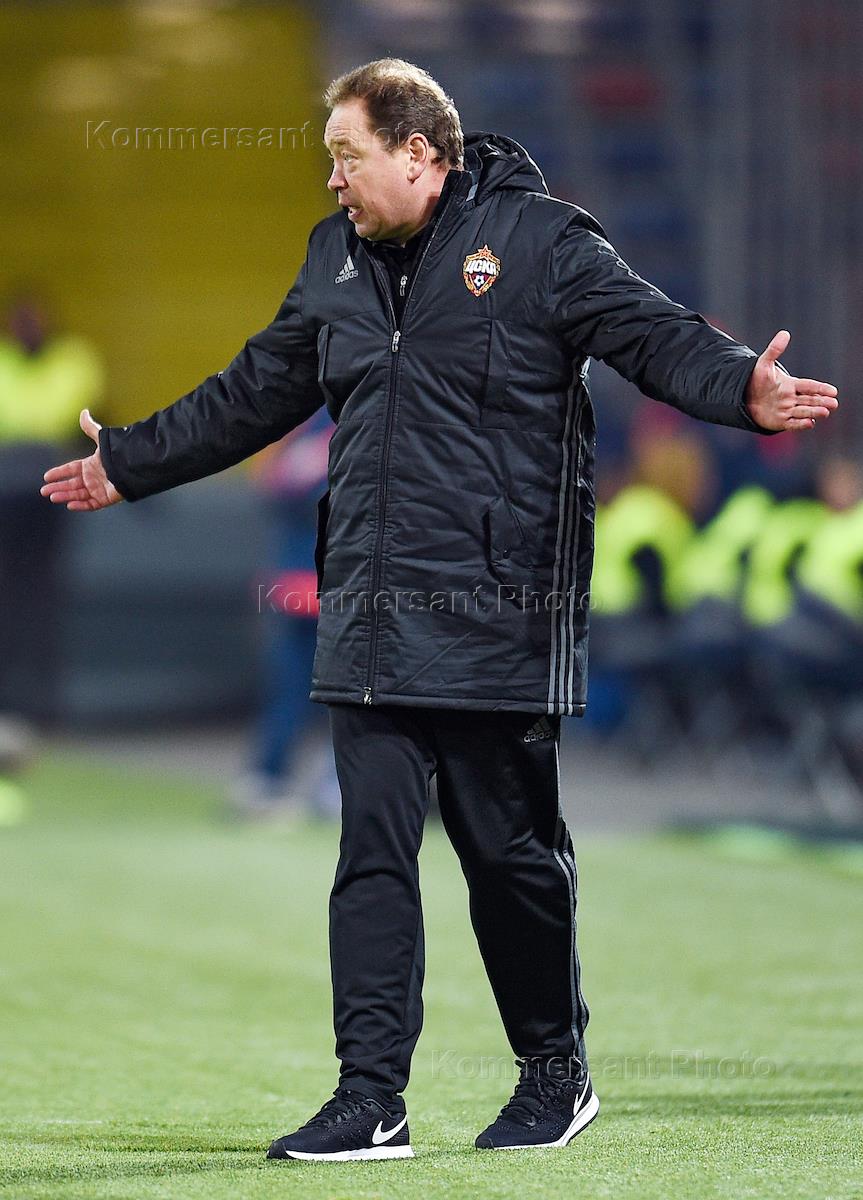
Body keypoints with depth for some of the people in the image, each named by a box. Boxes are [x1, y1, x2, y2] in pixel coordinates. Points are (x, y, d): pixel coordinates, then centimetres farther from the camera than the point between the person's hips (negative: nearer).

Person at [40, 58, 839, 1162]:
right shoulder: (337, 261, 15)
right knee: (372, 852, 1)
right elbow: (254, 392, 27)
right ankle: (371, 1099, 2)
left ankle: (556, 1073, 21)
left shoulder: (539, 241, -4)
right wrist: (131, 464, 33)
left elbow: (654, 335, -12)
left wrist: (746, 388, -31)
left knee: (511, 852, 3)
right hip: (368, 618, 6)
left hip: (495, 617, -5)